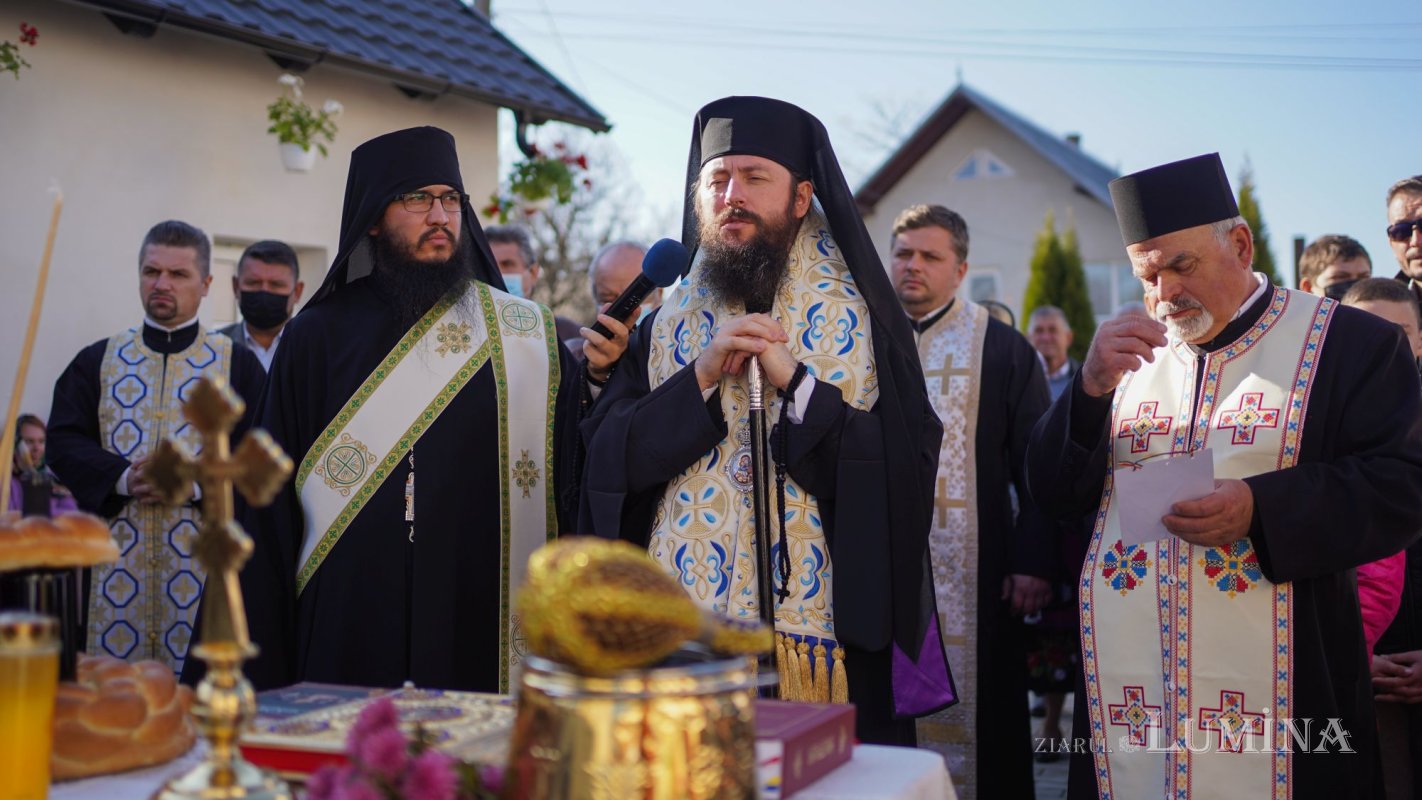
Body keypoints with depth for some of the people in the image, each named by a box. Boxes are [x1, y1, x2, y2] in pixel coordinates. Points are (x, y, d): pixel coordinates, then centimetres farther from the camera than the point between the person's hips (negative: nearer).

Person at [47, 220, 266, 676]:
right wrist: (123, 478, -12)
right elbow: (62, 442, 5)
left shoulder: (237, 364, 6)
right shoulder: (99, 360, 13)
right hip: (118, 552, 2)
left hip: (205, 553, -2)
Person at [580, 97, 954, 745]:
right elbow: (603, 463, -1)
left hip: (827, 636, -1)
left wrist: (794, 381, -15)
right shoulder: (661, 329, 9)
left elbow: (911, 471, -8)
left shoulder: (860, 320, 2)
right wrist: (701, 378, -12)